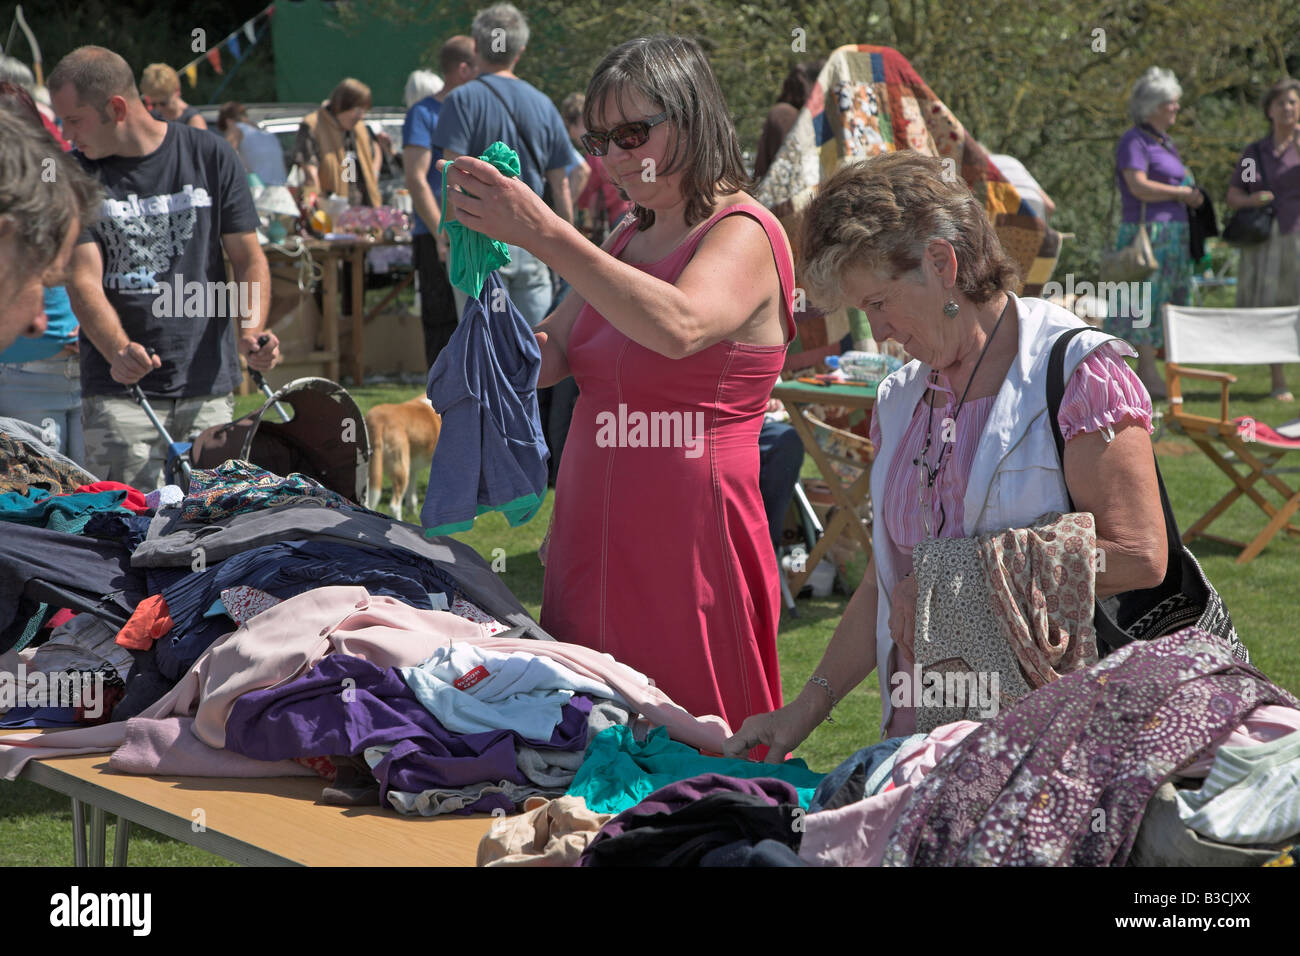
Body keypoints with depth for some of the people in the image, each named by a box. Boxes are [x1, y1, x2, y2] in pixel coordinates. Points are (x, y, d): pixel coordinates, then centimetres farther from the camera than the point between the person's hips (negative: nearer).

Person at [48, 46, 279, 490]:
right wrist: (119, 350, -27)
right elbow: (83, 279, -7)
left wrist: (250, 332, -14)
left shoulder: (210, 156, 3)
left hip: (208, 387, 1)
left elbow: (249, 258, 6)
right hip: (116, 391, -1)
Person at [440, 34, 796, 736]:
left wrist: (545, 235, -32)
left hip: (692, 541, -8)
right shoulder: (627, 241, 18)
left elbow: (679, 327, -30)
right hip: (595, 542, 8)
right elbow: (543, 359, 13)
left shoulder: (743, 235, -8)